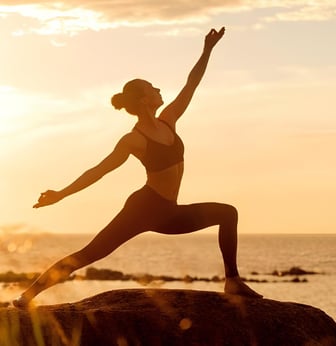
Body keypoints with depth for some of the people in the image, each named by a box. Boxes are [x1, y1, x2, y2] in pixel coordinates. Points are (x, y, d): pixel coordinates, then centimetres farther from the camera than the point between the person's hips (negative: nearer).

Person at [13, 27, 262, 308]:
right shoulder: (134, 141, -14)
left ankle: (233, 281, 8)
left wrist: (208, 50, 6)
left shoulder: (169, 121, 5)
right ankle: (29, 294, -15)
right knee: (90, 254, -15)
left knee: (228, 214, 10)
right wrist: (62, 194, -25)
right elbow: (99, 170, -18)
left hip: (168, 213, 8)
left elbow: (191, 84, 10)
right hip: (143, 209, -8)